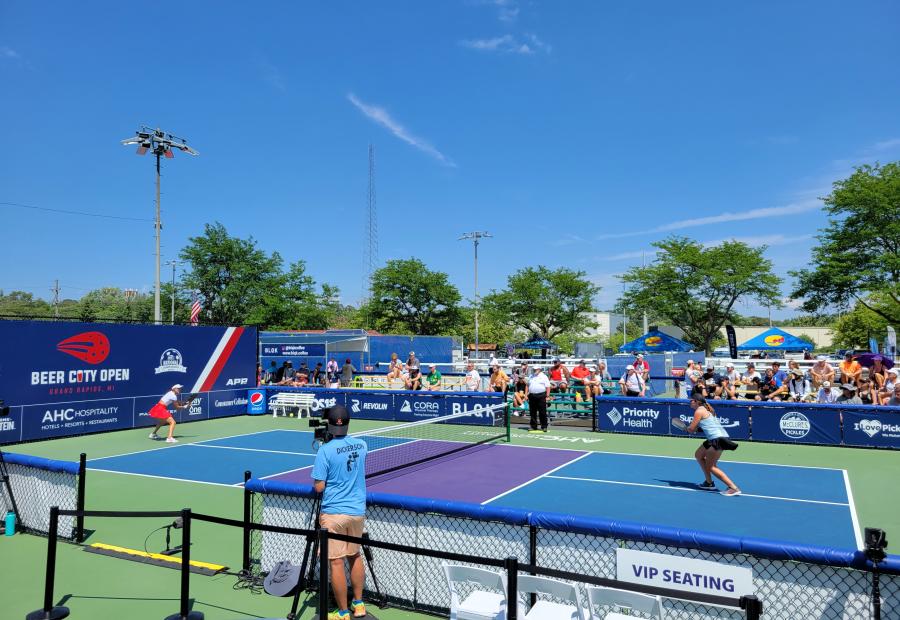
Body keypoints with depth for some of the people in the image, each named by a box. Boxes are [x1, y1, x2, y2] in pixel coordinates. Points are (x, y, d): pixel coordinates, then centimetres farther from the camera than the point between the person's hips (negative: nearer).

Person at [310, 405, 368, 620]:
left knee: (336, 562, 4)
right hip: (358, 511, 6)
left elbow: (318, 487, -13)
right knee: (355, 556, 20)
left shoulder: (325, 451, -15)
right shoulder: (361, 445, 2)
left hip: (334, 513, -6)